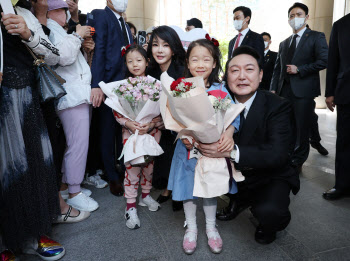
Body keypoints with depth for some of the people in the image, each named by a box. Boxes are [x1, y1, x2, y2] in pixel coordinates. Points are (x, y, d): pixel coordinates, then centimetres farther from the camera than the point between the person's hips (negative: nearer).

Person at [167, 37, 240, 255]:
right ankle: (191, 227, 36)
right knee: (188, 188, 12)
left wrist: (229, 131, -30)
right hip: (188, 148, 0)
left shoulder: (220, 90, -5)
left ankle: (211, 228, 37)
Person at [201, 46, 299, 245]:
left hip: (271, 177, -5)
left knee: (268, 211, -30)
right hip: (235, 172, 5)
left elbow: (278, 154, -30)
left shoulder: (278, 106, -20)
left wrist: (232, 151, -42)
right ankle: (240, 200, 17)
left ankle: (270, 223, 11)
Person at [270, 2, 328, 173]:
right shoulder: (284, 44, 21)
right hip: (284, 91, 5)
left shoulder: (316, 37, 5)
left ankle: (297, 162, 12)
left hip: (303, 90, -5)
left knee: (301, 128, 0)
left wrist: (299, 69, -11)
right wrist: (273, 89, 6)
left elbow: (324, 61, -8)